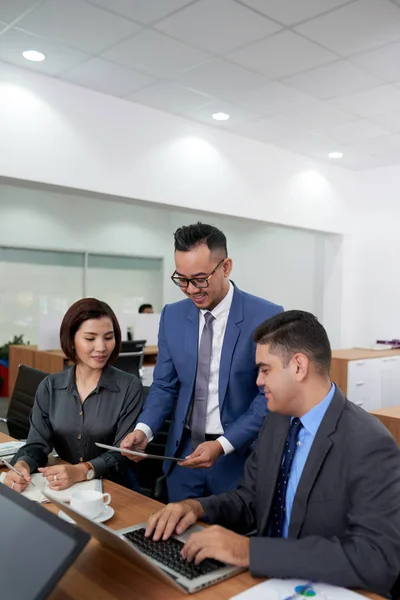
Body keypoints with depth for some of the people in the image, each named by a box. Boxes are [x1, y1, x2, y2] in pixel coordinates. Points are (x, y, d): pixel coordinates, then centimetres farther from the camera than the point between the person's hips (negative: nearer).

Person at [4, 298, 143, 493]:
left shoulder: (130, 387, -7)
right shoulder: (49, 387, 3)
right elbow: (37, 443, 0)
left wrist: (81, 471, -28)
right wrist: (21, 465, -22)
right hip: (61, 489, 3)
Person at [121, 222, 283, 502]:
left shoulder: (266, 317, -13)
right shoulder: (172, 316, 0)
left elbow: (270, 396, -12)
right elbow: (165, 385, 5)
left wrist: (223, 445, -20)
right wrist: (144, 429, -12)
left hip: (239, 455, -3)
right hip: (183, 452, 4)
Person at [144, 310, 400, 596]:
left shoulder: (370, 446, -21)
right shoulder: (278, 419, 0)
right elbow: (250, 500, 7)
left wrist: (250, 550, -32)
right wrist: (198, 506, -12)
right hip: (265, 578, 5)